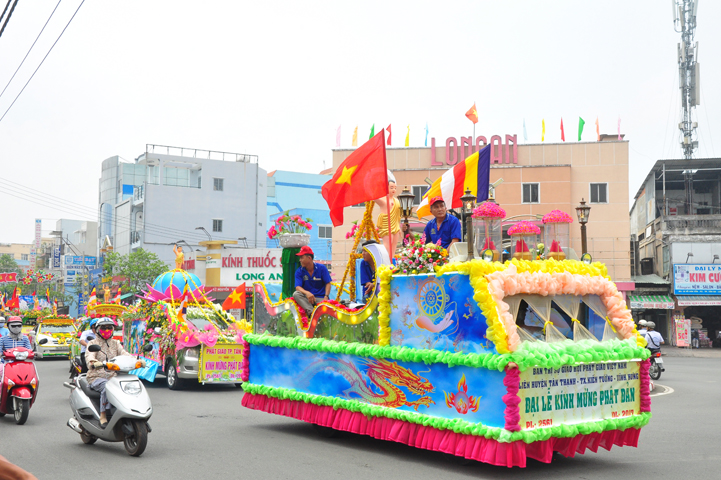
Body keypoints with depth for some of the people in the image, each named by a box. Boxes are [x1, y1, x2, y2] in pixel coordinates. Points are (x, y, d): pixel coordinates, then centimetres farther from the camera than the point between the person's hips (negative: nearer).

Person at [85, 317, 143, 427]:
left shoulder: (115, 343, 20)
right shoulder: (93, 343, 7)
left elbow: (124, 354, 4)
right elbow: (89, 355, -15)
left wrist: (136, 360, -18)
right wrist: (93, 362, -40)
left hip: (112, 376, 4)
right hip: (96, 377, -4)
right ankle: (103, 416, -30)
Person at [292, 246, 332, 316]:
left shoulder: (322, 268, 1)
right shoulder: (299, 271, 3)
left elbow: (328, 284, 0)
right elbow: (298, 287, -10)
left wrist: (326, 297, -19)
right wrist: (307, 293, -32)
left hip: (321, 298, -2)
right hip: (307, 298, 2)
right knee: (296, 294, -31)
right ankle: (311, 312, -43)